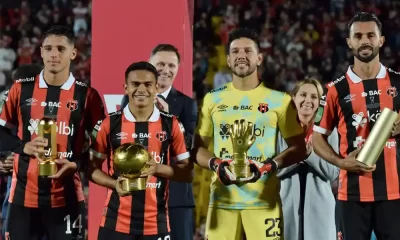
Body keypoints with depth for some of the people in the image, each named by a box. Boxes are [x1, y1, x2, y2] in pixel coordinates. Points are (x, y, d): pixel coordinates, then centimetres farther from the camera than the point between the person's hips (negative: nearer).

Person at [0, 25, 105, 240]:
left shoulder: (87, 95, 2)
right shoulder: (21, 89, 6)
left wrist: (76, 164, -12)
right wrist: (23, 147, -8)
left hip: (66, 197, -1)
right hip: (24, 195, 1)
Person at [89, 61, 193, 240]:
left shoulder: (171, 125, 4)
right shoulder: (110, 124, 2)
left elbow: (188, 173, 6)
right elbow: (92, 168, 8)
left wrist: (158, 168, -13)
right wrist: (114, 183, -12)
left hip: (156, 224, 1)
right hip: (116, 223, 0)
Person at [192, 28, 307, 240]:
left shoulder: (279, 100, 4)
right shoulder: (213, 100, 11)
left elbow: (299, 147, 5)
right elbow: (198, 147, 14)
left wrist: (271, 165, -12)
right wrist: (215, 164, -8)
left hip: (264, 200, -2)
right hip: (222, 200, 2)